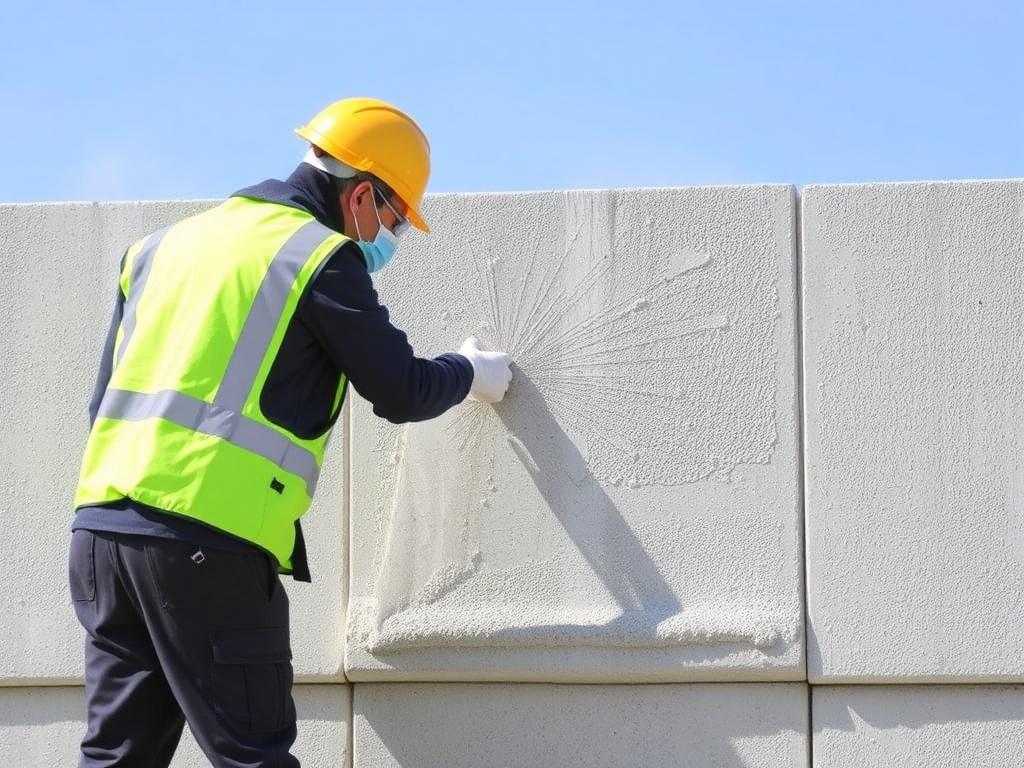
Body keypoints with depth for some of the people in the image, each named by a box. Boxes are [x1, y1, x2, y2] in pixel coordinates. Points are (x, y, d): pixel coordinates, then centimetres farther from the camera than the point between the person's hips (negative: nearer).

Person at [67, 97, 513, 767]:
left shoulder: (169, 243, 20)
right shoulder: (323, 257, -2)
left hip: (100, 526, 7)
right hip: (209, 544, -7)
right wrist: (468, 372, 24)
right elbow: (404, 393, 4)